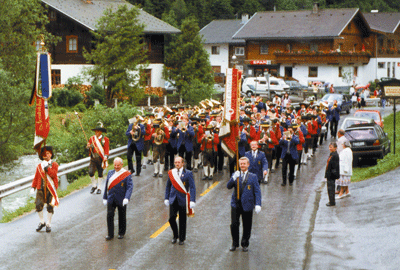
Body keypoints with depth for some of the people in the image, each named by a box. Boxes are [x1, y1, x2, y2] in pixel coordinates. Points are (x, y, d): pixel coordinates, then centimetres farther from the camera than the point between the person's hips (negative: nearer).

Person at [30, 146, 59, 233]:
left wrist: (46, 167, -17)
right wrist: (33, 188, -2)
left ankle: (48, 224, 14)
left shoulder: (54, 164, 5)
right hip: (41, 189, 1)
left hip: (51, 189, -1)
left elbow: (53, 174, -12)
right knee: (38, 205, -10)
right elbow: (36, 178, 9)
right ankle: (42, 222, 11)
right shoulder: (39, 166, 10)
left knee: (50, 206, -1)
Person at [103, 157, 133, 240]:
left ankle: (121, 233, 26)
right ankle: (110, 234, 2)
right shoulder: (110, 173, 7)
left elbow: (130, 187, -14)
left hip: (121, 200, -3)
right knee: (109, 215, -6)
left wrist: (126, 198, -27)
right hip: (111, 199, 3)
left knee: (122, 217, 9)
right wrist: (105, 198, 13)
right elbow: (106, 186, 14)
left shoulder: (127, 174, -7)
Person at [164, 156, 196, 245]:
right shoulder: (171, 173, 6)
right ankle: (175, 235, 16)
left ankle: (182, 239, 20)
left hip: (183, 200, -2)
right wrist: (166, 198, 12)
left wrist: (192, 201, -13)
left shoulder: (188, 173, -4)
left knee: (182, 221, 4)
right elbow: (168, 186, 16)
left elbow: (192, 187, -6)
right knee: (171, 218, -8)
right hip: (173, 199, 2)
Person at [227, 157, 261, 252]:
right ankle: (235, 243, 14)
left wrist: (258, 204, -11)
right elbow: (228, 186, -4)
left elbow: (257, 191, 0)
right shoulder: (235, 175, 8)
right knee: (234, 224, -4)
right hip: (235, 204, 1)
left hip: (247, 205, -1)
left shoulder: (253, 177, 4)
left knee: (247, 226, 5)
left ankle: (245, 244, 22)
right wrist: (234, 178, -22)